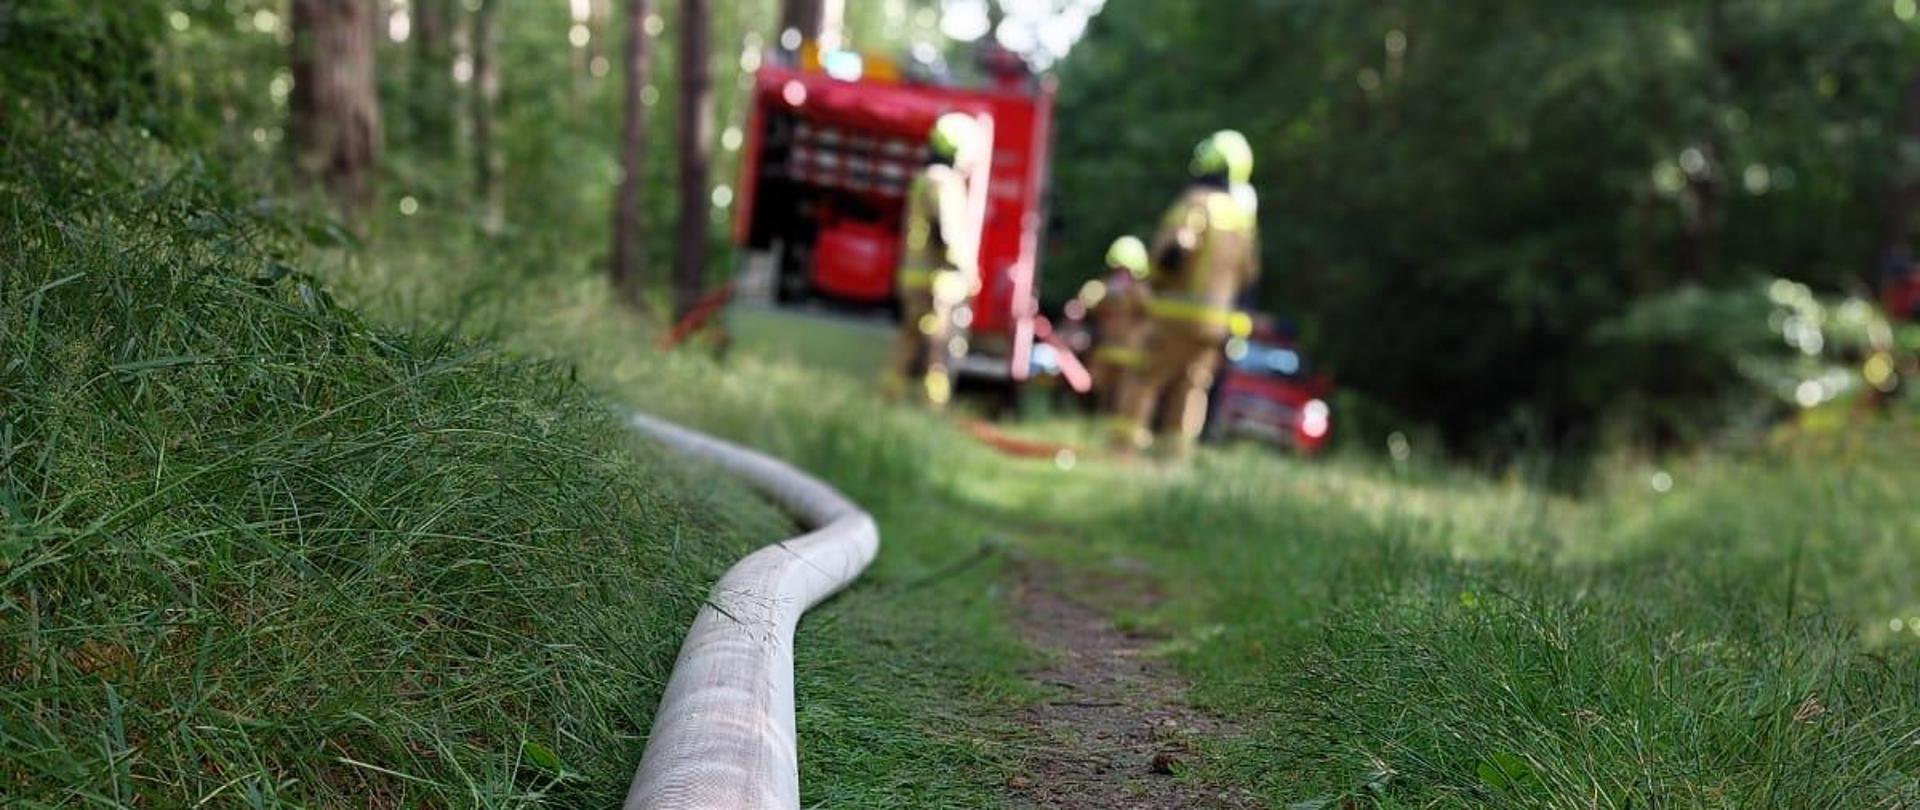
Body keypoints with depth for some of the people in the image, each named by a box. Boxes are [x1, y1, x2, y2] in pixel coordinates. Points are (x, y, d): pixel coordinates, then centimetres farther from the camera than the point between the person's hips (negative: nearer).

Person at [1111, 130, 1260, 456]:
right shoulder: (1243, 214, 10)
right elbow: (1248, 271, 17)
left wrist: (1157, 278, -6)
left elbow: (1175, 246, -25)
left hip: (1179, 310, -6)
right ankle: (1179, 451, 8)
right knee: (1190, 388, 14)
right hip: (1216, 319, 6)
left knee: (1144, 379, 1)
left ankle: (1123, 446, -3)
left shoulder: (1197, 201, -13)